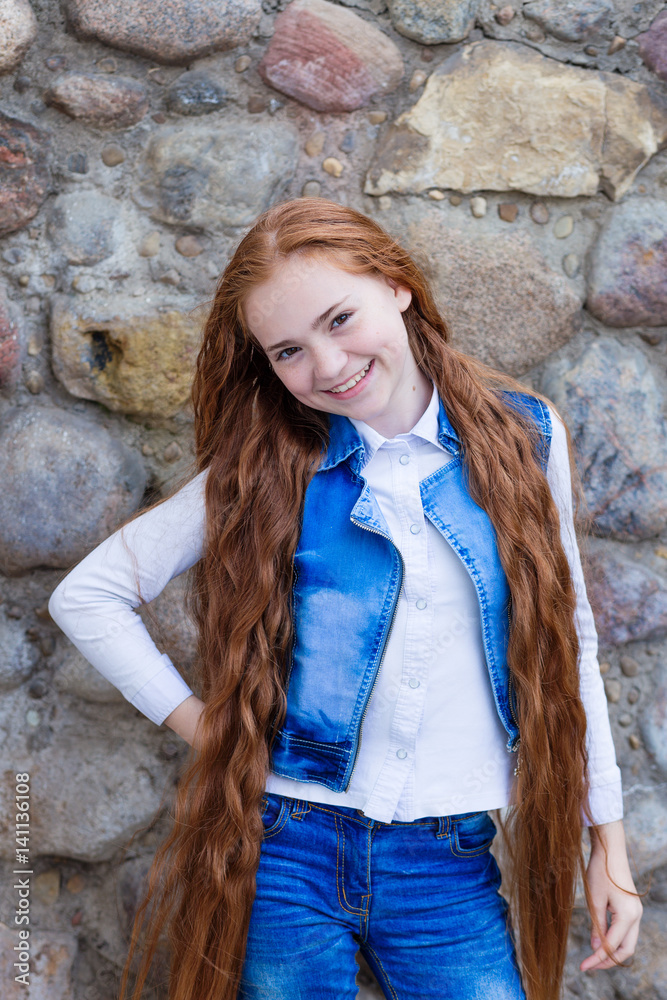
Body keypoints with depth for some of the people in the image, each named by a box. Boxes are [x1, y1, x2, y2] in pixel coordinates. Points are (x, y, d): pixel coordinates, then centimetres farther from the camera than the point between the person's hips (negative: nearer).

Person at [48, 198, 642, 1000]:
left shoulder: (523, 436, -1)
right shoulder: (266, 467, -4)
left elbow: (566, 638, 6)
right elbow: (86, 596, 0)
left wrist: (609, 840, 8)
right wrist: (204, 727, -6)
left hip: (448, 870, 1)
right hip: (284, 852, 0)